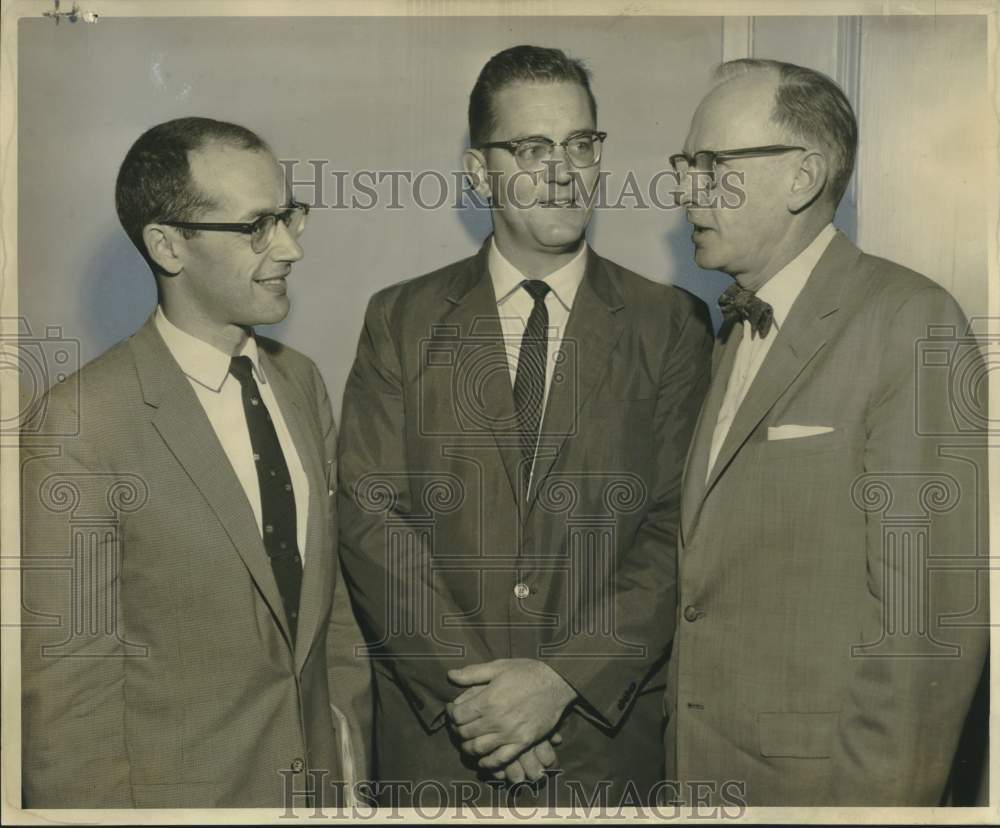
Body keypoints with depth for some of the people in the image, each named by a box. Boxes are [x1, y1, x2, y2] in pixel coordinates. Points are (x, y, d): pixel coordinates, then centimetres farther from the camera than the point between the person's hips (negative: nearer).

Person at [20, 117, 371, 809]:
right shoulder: (83, 422, -20)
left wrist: (348, 734, 5)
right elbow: (65, 679, -16)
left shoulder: (302, 381, 1)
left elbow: (331, 581, 8)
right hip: (179, 787, -5)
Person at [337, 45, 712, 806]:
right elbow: (370, 516, -5)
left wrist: (563, 679, -16)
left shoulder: (673, 326, -1)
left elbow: (681, 529, -7)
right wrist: (465, 688, -14)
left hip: (608, 736, 0)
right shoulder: (401, 321, 1)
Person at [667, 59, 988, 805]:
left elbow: (930, 604, -18)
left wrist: (882, 789, -17)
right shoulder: (733, 329, 9)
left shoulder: (908, 320, -15)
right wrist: (684, 747, 5)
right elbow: (711, 568, 8)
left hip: (817, 772, -7)